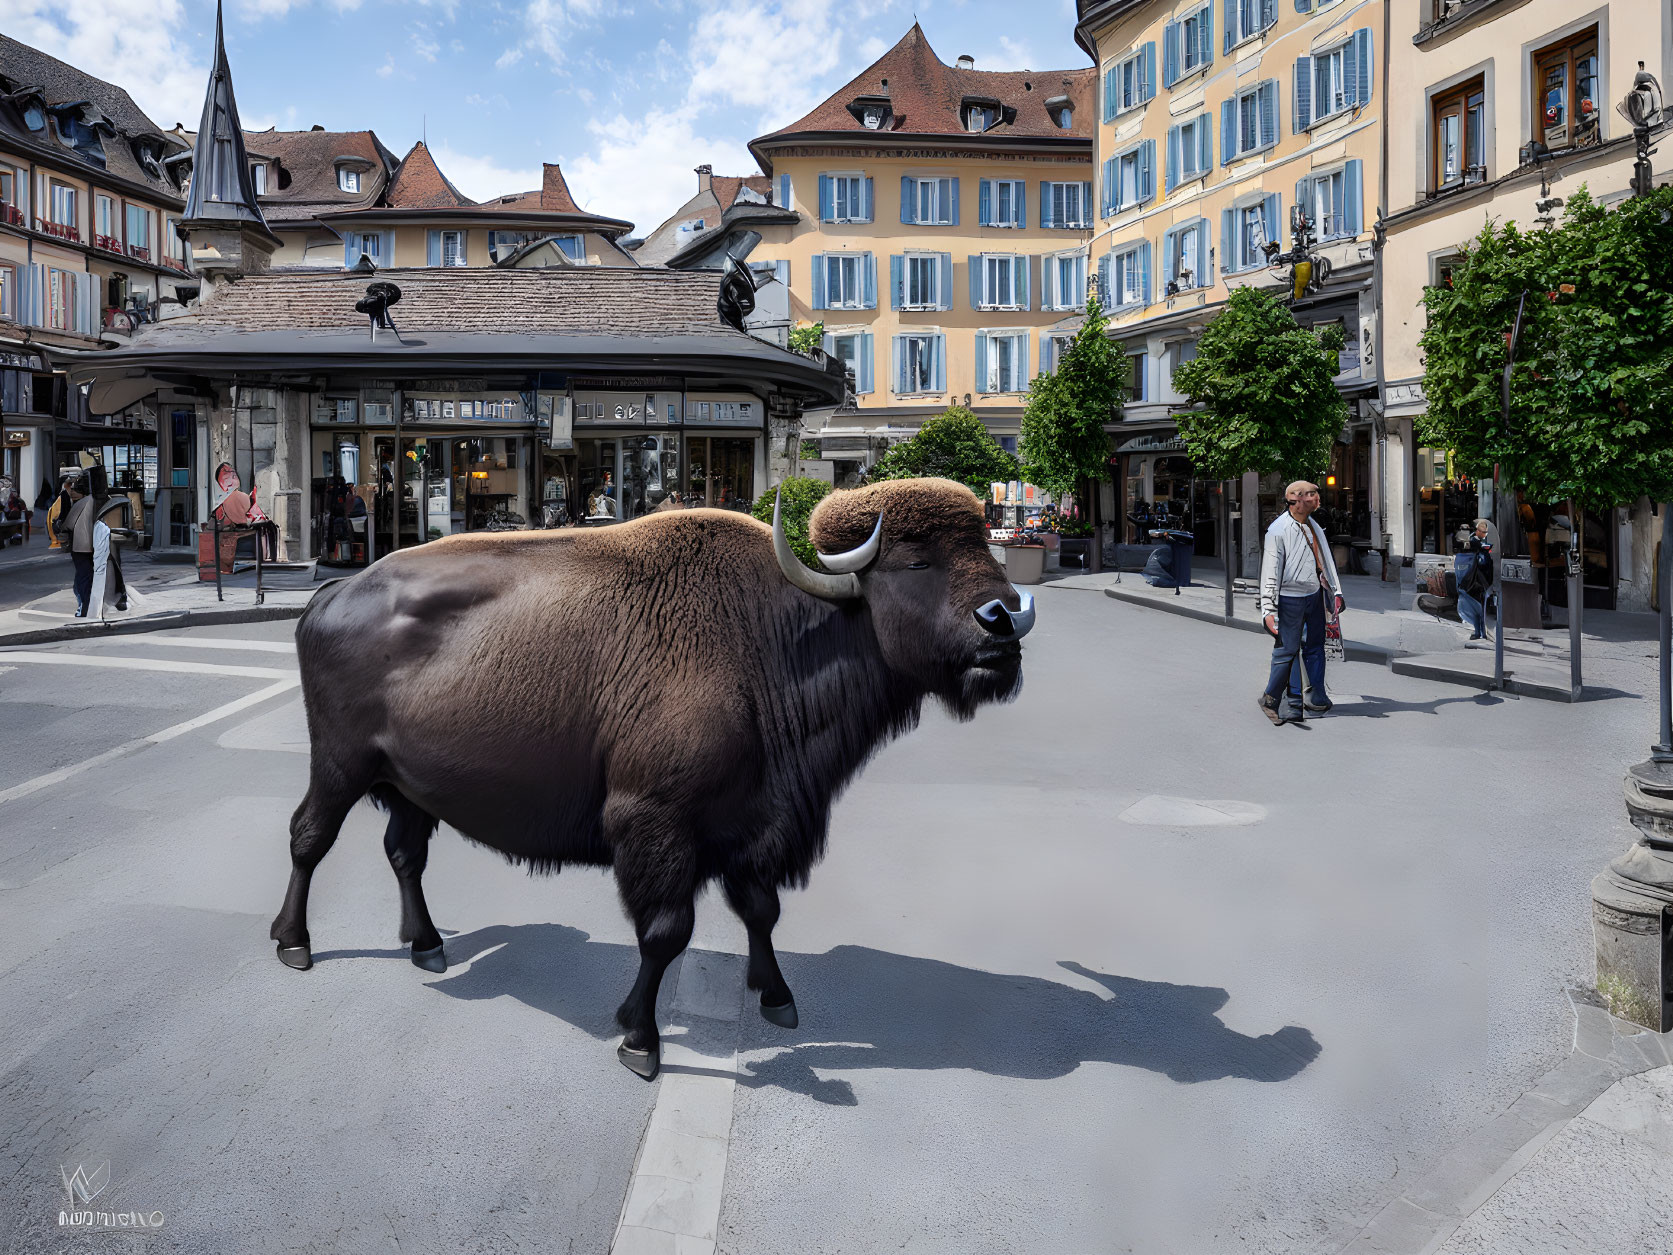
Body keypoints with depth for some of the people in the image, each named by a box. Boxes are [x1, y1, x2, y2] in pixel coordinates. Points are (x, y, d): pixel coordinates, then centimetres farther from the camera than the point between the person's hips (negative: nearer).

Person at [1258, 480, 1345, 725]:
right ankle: (1271, 699, 7)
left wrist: (1336, 592, 17)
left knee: (1315, 647, 11)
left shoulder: (1313, 525, 12)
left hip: (1314, 595, 7)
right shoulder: (1278, 530, -12)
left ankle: (1317, 697, 21)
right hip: (1289, 598, -7)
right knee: (1287, 649, -6)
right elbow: (1270, 571, -13)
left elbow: (1326, 560, 21)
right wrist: (1269, 610, -16)